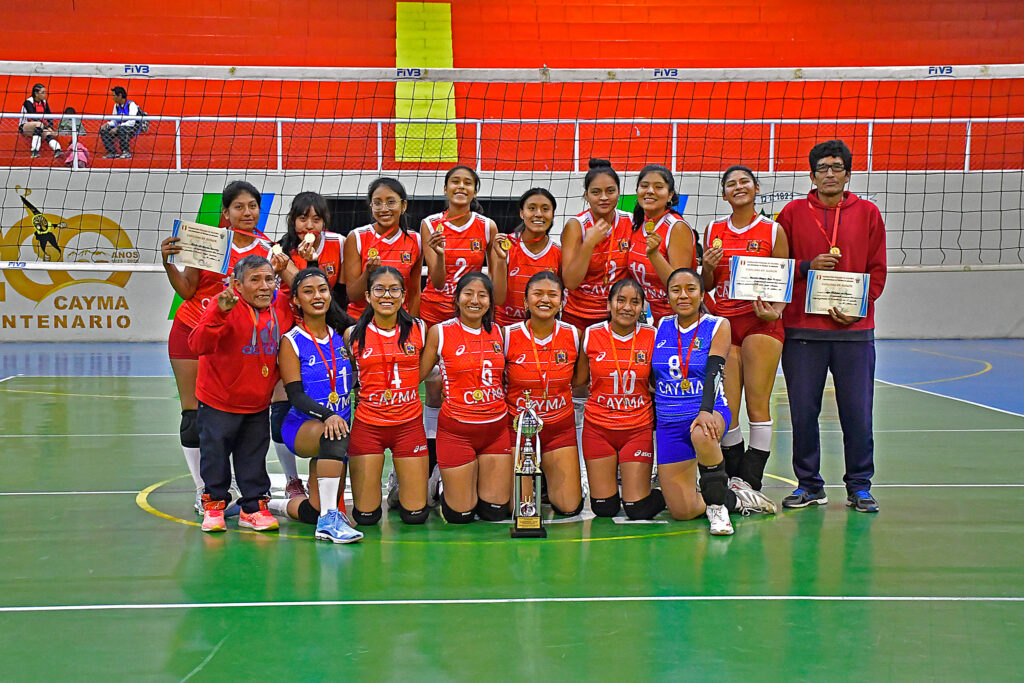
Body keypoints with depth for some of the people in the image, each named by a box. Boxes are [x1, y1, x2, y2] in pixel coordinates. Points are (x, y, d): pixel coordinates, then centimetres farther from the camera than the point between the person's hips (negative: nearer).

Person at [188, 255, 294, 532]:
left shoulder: (282, 307, -4)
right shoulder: (227, 306, -19)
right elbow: (199, 345, -32)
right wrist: (219, 313, -44)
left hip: (259, 402, 4)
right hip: (219, 401, -4)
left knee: (254, 456, 13)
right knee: (216, 453, 7)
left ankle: (253, 507, 26)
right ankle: (214, 504, 26)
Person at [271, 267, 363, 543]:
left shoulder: (342, 335, 6)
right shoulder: (292, 342, -6)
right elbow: (295, 396, -14)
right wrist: (327, 416, -31)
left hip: (337, 425, 5)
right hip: (302, 427, -5)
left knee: (315, 512, 2)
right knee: (334, 436, -40)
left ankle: (275, 504, 34)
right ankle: (329, 520, -35)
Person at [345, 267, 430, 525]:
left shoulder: (418, 329, 1)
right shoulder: (353, 335, -1)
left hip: (409, 424, 1)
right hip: (367, 425, -1)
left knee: (415, 515, 0)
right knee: (365, 516, -1)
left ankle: (402, 490, 32)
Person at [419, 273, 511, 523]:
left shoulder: (498, 332, 7)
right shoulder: (439, 332, -4)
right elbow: (417, 374, -1)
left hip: (496, 427, 4)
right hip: (457, 429, -3)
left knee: (495, 512, 6)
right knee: (460, 515, 2)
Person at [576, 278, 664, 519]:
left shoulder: (652, 337, -3)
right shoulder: (592, 335, -3)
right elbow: (579, 380, 8)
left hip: (638, 428, -1)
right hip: (598, 427, 1)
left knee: (638, 510, -3)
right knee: (603, 509, 3)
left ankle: (666, 492, 29)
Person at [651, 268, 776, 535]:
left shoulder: (717, 326, -2)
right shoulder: (660, 327, 7)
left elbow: (713, 372, -17)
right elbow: (651, 376, 17)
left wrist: (705, 411, -32)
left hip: (709, 411, -3)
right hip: (669, 422, 3)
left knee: (702, 434, -42)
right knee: (682, 511, -7)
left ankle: (717, 503, -18)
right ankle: (735, 499, 23)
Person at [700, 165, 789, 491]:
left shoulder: (773, 231, 3)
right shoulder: (713, 230, 11)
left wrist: (775, 311, -14)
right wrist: (708, 267, -5)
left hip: (761, 324, -3)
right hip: (722, 322, 3)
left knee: (757, 406, -4)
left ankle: (751, 482, 2)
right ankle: (734, 479, 12)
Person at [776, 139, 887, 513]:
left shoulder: (868, 213, 9)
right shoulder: (792, 213, 7)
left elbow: (877, 270, 7)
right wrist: (808, 266, -10)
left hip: (854, 329, 0)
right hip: (802, 328, 0)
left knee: (857, 412, 2)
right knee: (803, 411, 3)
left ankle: (859, 486, 16)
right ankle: (809, 485, 16)